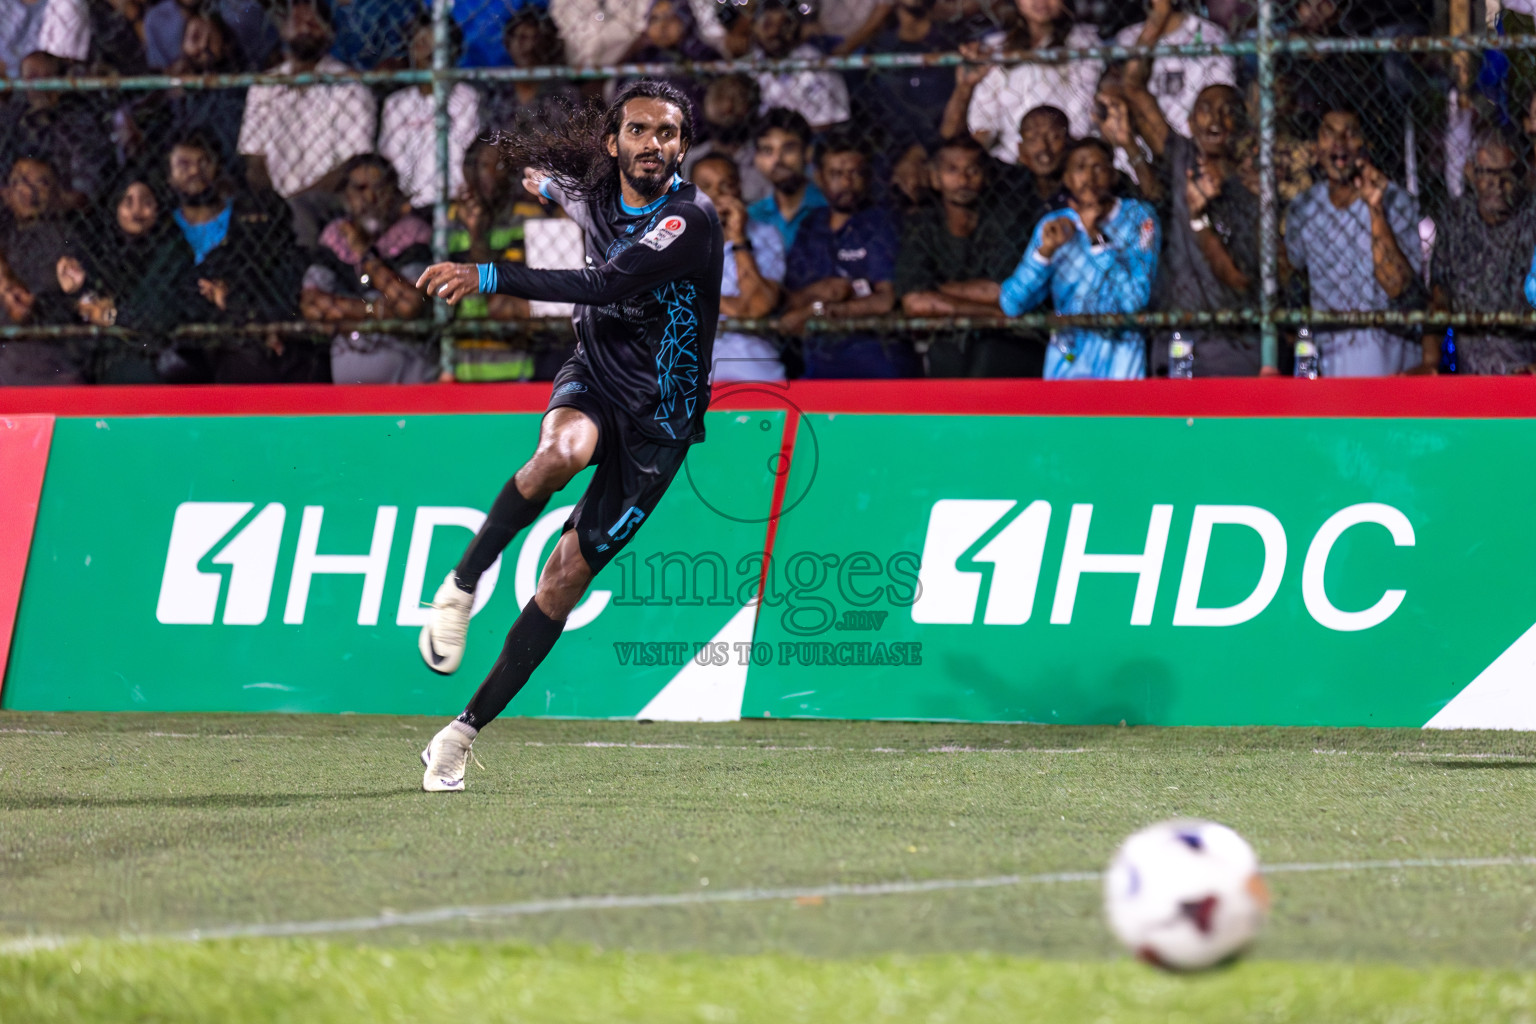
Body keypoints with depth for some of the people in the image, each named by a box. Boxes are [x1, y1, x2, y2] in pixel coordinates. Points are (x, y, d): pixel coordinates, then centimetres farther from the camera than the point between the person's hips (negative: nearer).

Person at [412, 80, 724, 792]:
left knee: (568, 575, -6)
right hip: (592, 383, 3)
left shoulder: (691, 219, -20)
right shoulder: (590, 193, -2)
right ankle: (461, 586, -22)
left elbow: (607, 286, -33)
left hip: (658, 421, -3)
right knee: (563, 449, -36)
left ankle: (464, 731, 2)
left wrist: (491, 277, -36)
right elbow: (547, 178, 26)